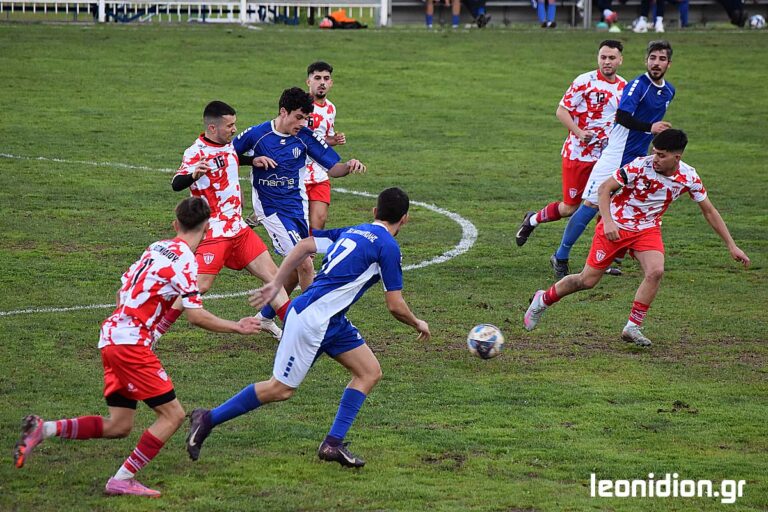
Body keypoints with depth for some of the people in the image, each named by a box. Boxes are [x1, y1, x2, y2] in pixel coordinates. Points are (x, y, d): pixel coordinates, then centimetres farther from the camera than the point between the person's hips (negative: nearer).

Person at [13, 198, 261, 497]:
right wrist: (237, 328, -4)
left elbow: (123, 289, 22)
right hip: (131, 341, -9)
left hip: (111, 336, 9)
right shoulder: (184, 258, -11)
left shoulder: (157, 248, 14)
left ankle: (43, 429, 3)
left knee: (119, 427, 11)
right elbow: (196, 316, -15)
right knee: (173, 415, -5)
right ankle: (123, 480, -7)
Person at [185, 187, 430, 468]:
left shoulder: (352, 231, 13)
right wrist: (418, 324, 9)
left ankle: (333, 444, 6)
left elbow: (304, 245, 11)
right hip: (310, 320, -9)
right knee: (280, 389, -1)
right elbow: (395, 306, -10)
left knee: (370, 372, 7)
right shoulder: (388, 247, -11)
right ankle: (208, 419, 10)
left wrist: (275, 284, 13)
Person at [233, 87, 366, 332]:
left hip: (297, 206, 5)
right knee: (305, 264, -15)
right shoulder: (257, 134, -11)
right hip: (271, 209, -5)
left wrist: (349, 166, -26)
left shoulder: (305, 136, -4)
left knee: (295, 270, 12)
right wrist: (253, 160, -15)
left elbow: (333, 168, -4)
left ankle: (266, 316, 32)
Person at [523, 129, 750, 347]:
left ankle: (633, 327, -12)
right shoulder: (641, 166, -23)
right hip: (616, 227, -3)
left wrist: (731, 246, 2)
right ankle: (543, 300, 27)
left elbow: (709, 211, 1)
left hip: (648, 229, 3)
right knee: (588, 280, 1)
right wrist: (608, 221, -27)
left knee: (655, 271, -25)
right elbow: (605, 188, -15)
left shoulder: (689, 177, -12)